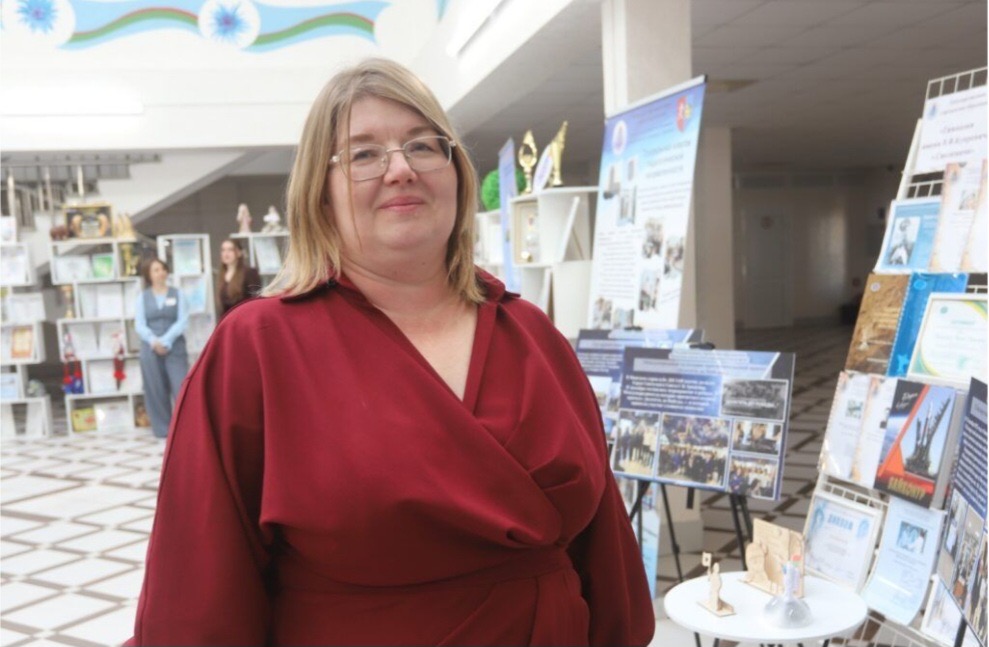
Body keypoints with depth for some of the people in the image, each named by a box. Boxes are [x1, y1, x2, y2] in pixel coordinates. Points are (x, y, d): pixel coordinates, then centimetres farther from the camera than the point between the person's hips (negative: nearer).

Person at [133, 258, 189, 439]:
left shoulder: (177, 294, 6)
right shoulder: (142, 297, 9)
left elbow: (182, 321, -4)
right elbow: (139, 325, 1)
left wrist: (166, 341, -14)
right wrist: (153, 341, -16)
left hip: (175, 348, -1)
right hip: (150, 350, 2)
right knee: (156, 390, 4)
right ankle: (164, 429, 14)